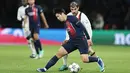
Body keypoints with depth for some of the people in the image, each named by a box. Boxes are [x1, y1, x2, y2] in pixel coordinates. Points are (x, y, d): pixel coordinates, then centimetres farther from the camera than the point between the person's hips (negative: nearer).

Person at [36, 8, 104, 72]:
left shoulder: (72, 18, -11)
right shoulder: (65, 23, 13)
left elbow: (82, 27, -13)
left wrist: (88, 38, -14)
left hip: (81, 40, -8)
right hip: (72, 41, 8)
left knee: (85, 60, -18)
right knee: (59, 53, -3)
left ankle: (98, 60, 12)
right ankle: (45, 69, -2)